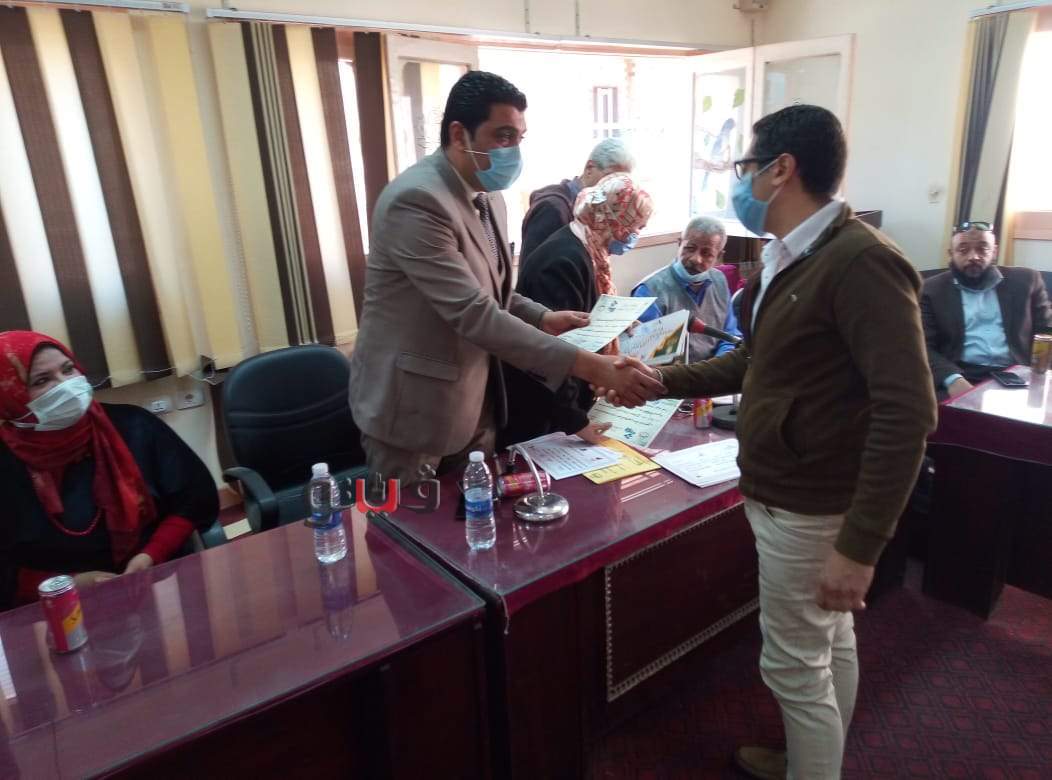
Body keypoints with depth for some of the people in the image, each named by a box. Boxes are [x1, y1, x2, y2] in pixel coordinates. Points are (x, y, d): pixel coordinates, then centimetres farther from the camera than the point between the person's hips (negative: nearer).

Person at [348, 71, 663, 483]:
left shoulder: (488, 196, 6)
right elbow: (474, 314, -31)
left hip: (475, 402, 8)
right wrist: (587, 365, -32)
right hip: (414, 407, -8)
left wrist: (543, 318, 0)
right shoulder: (416, 200, -24)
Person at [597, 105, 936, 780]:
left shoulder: (861, 261, -22)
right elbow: (754, 365, 19)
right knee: (830, 647, 24)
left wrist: (860, 545, -27)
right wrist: (662, 381, 13)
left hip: (808, 509, -9)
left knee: (795, 668, 7)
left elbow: (907, 412, -27)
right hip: (788, 493, 9)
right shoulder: (788, 261, 10)